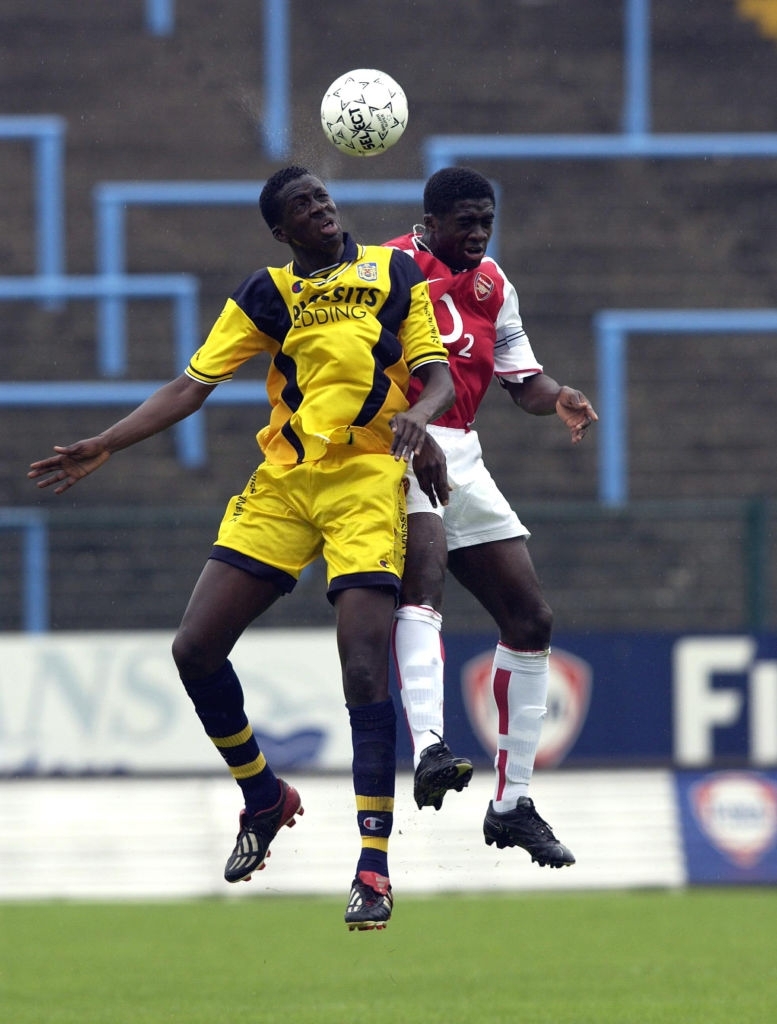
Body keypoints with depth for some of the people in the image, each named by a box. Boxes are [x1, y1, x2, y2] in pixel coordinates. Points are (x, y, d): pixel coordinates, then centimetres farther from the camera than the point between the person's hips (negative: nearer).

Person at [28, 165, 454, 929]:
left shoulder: (396, 273, 6)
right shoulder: (266, 295, 10)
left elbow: (439, 376, 3)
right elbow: (191, 386, 8)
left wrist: (417, 413, -20)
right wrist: (104, 446, -1)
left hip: (367, 477, -4)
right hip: (281, 480, 4)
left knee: (364, 668, -16)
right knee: (195, 648, -2)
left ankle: (373, 867, -13)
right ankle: (264, 800, 21)